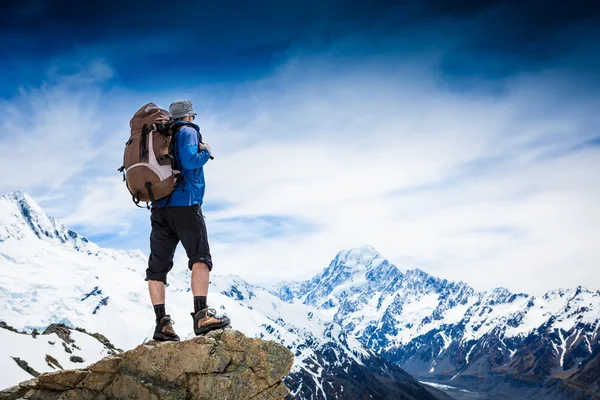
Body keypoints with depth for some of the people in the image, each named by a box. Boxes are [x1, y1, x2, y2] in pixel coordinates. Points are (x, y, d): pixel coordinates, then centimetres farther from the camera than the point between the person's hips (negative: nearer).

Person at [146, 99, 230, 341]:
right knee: (200, 257, -11)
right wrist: (205, 152, 2)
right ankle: (201, 315, -26)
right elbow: (190, 160, -15)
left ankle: (162, 322, -3)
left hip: (160, 207, 7)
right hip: (184, 203, -7)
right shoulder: (187, 131, 2)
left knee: (158, 264, 3)